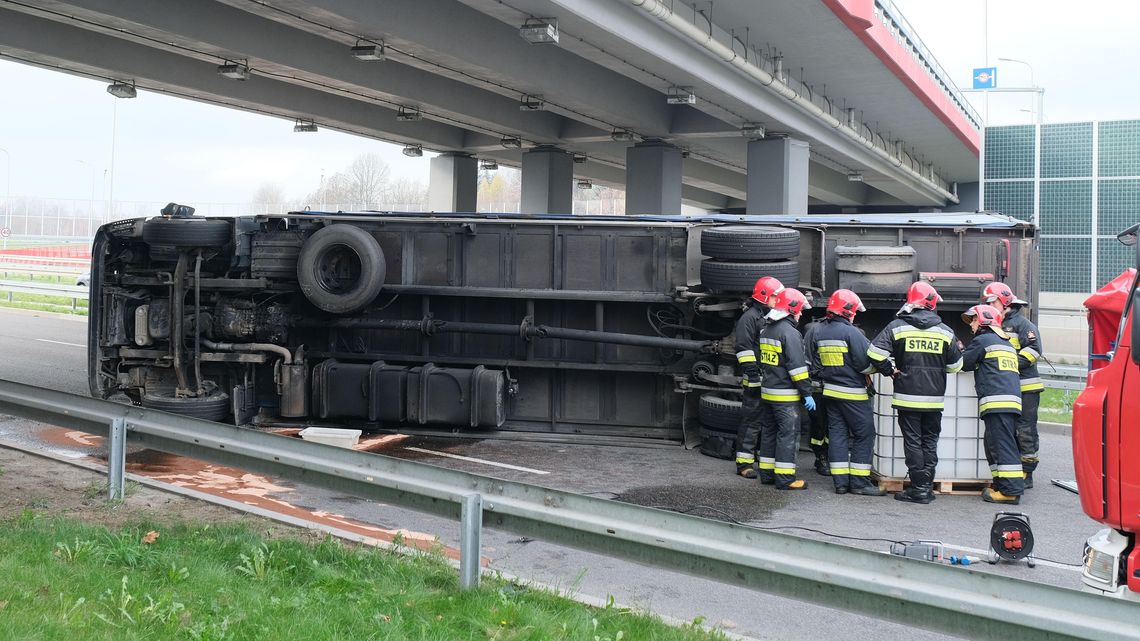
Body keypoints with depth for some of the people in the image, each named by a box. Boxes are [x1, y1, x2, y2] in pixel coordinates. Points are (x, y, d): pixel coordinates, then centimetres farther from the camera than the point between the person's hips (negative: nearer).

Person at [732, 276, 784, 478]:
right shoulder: (750, 317, -9)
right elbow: (744, 349, -16)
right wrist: (753, 375, -20)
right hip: (757, 382, -9)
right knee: (751, 422, -6)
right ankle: (744, 463, -1)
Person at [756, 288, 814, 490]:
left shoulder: (766, 331, 12)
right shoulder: (790, 333, -16)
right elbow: (797, 367, -19)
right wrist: (807, 393, -16)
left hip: (767, 391, 9)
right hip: (786, 395, -9)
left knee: (769, 432, 15)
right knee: (788, 435, -4)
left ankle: (767, 473, 21)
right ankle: (784, 478, -2)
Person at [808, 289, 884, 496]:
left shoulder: (818, 331, 6)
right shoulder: (851, 333, -16)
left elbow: (812, 363, 12)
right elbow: (866, 364, -15)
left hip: (830, 391, 7)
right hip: (853, 393, -7)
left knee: (837, 433, 10)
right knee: (864, 434, 1)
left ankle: (840, 481, 10)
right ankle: (859, 482, 1)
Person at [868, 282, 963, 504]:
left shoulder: (898, 326, -5)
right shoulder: (944, 331, 2)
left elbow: (875, 352, -14)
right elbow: (954, 365, 8)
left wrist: (890, 371, 0)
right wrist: (958, 350, 30)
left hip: (907, 396, -2)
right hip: (934, 398, 2)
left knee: (913, 442, 3)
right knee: (930, 442, 12)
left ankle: (919, 488, 3)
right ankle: (927, 486, 13)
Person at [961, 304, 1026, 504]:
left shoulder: (982, 340, -1)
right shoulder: (1007, 344, 26)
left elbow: (964, 363, 4)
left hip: (996, 401, -9)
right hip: (1013, 399, 9)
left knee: (1001, 445, -10)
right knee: (993, 443, 15)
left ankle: (1011, 490, -13)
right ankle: (1002, 484, 16)